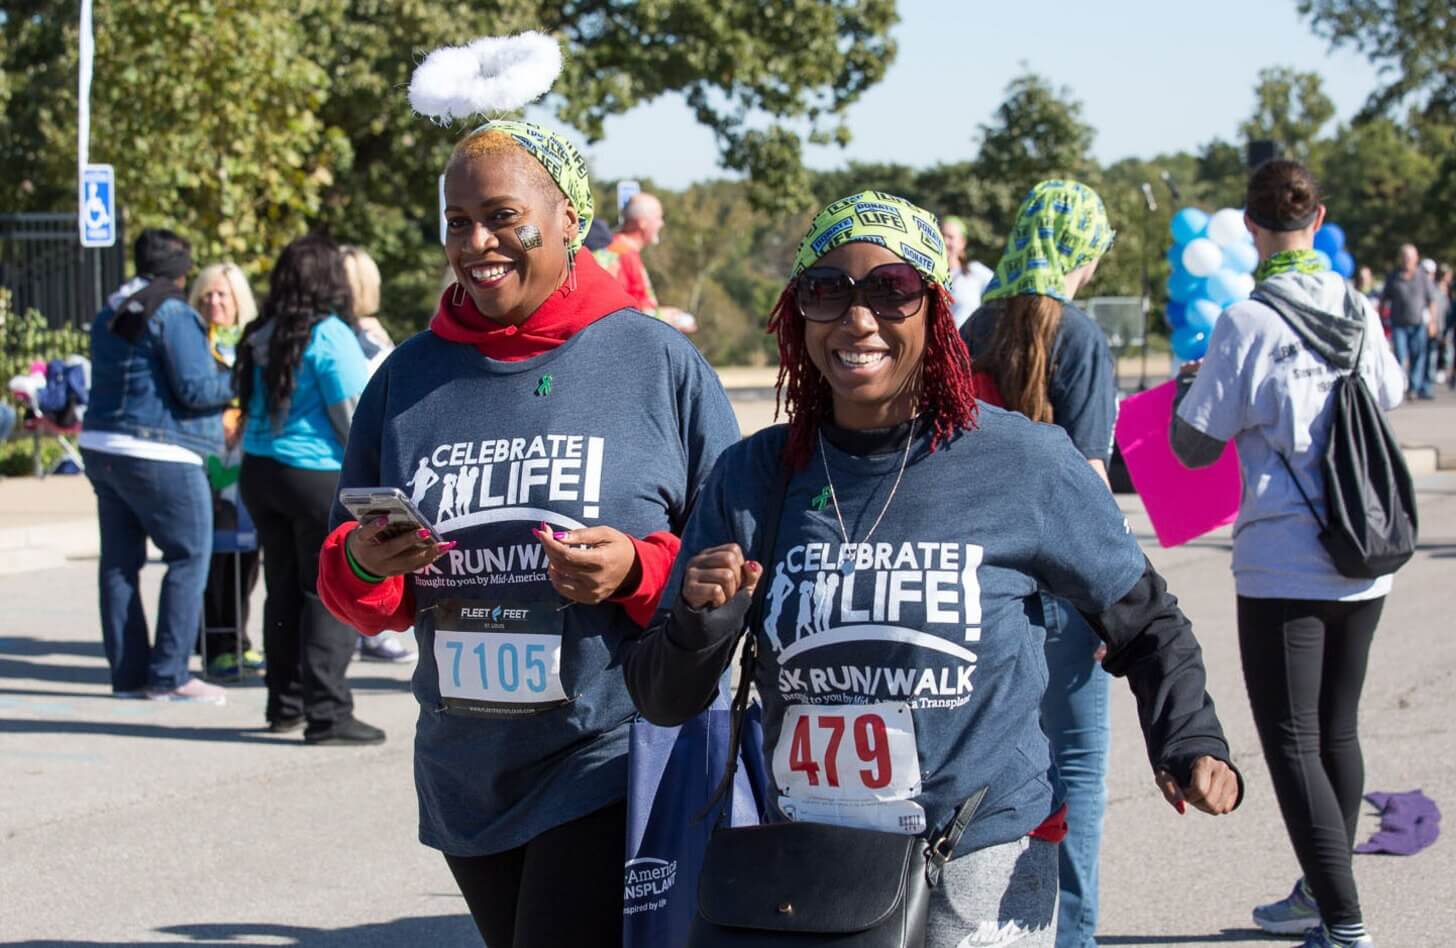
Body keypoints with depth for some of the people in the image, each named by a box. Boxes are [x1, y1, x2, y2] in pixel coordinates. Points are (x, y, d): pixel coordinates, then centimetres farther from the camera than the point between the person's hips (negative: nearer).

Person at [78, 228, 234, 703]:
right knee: (189, 557, -2)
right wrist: (237, 381, 1)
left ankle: (128, 672, 12)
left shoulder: (110, 314, 15)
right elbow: (194, 388, -17)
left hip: (101, 445, 9)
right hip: (157, 455, -9)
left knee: (119, 561, 9)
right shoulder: (173, 313, -11)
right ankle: (168, 675, -6)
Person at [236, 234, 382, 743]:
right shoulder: (328, 334, -12)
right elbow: (353, 414, -12)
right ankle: (327, 712, -6)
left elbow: (250, 404, 14)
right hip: (319, 474, -7)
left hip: (260, 471, 7)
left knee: (284, 591, 15)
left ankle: (285, 703, 21)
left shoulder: (261, 336, 7)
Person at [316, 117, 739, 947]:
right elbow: (356, 596, 13)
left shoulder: (658, 362, -4)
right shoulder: (410, 377, 7)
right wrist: (361, 568, -10)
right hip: (468, 778, 5)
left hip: (611, 767, -5)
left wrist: (637, 571, -19)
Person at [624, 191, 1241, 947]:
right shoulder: (753, 478, 0)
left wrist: (1191, 744, -7)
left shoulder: (1022, 464, -6)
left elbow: (1143, 622, 8)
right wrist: (699, 621, -16)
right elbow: (662, 700, 4)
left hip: (984, 873, -2)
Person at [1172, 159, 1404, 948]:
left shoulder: (1247, 322, -13)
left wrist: (1188, 385, 13)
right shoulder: (1358, 311, 3)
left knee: (1292, 743, -2)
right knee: (1338, 731, 18)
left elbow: (1195, 445, -7)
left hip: (1282, 567, -6)